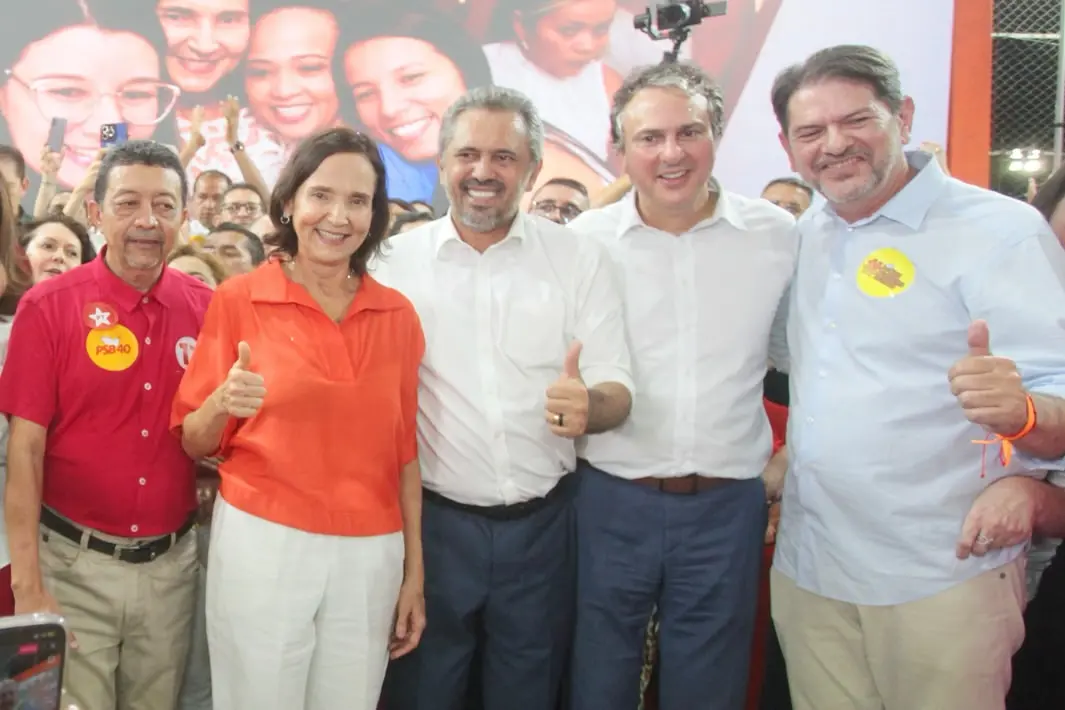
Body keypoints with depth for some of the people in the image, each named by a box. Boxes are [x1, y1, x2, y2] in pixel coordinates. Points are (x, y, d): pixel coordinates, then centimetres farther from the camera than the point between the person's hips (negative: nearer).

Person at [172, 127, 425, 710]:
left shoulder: (398, 315, 4)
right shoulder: (238, 299, -4)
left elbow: (403, 450, 7)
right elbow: (194, 444, 1)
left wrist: (414, 569, 7)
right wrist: (223, 403, -21)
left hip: (371, 554, 3)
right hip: (261, 544, -2)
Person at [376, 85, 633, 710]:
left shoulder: (580, 260, -1)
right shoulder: (400, 261, -1)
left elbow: (616, 388, -3)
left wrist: (590, 405, -26)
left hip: (542, 524, 0)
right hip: (433, 519, 0)